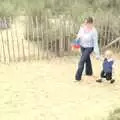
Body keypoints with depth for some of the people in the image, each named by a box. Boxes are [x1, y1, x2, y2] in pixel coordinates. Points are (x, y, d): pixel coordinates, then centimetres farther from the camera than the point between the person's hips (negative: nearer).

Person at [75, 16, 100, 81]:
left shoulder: (93, 31, -27)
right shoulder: (82, 27, -11)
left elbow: (95, 42, -24)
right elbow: (79, 35, 9)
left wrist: (97, 53, -23)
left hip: (89, 47, -6)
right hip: (82, 46, 6)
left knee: (82, 61, -11)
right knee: (87, 59, 25)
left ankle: (78, 77, 2)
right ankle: (89, 72, 47)